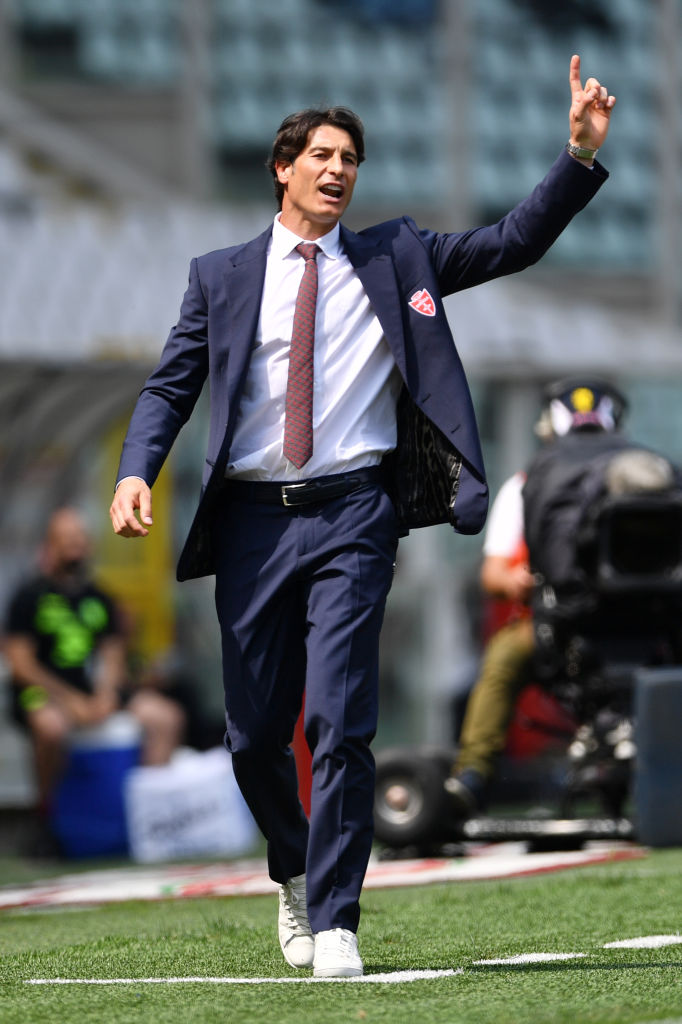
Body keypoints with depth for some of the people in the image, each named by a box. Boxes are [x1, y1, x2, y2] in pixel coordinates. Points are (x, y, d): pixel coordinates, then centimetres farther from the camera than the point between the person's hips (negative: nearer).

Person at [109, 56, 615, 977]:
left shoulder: (394, 259, 10)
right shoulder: (221, 277, 10)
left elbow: (514, 244, 6)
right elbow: (170, 386, 8)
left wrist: (583, 153, -6)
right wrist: (137, 473, -10)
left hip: (352, 515, -1)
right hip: (254, 519, 1)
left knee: (340, 720, -13)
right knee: (254, 733, 7)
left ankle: (335, 920, -8)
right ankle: (296, 874, 35)